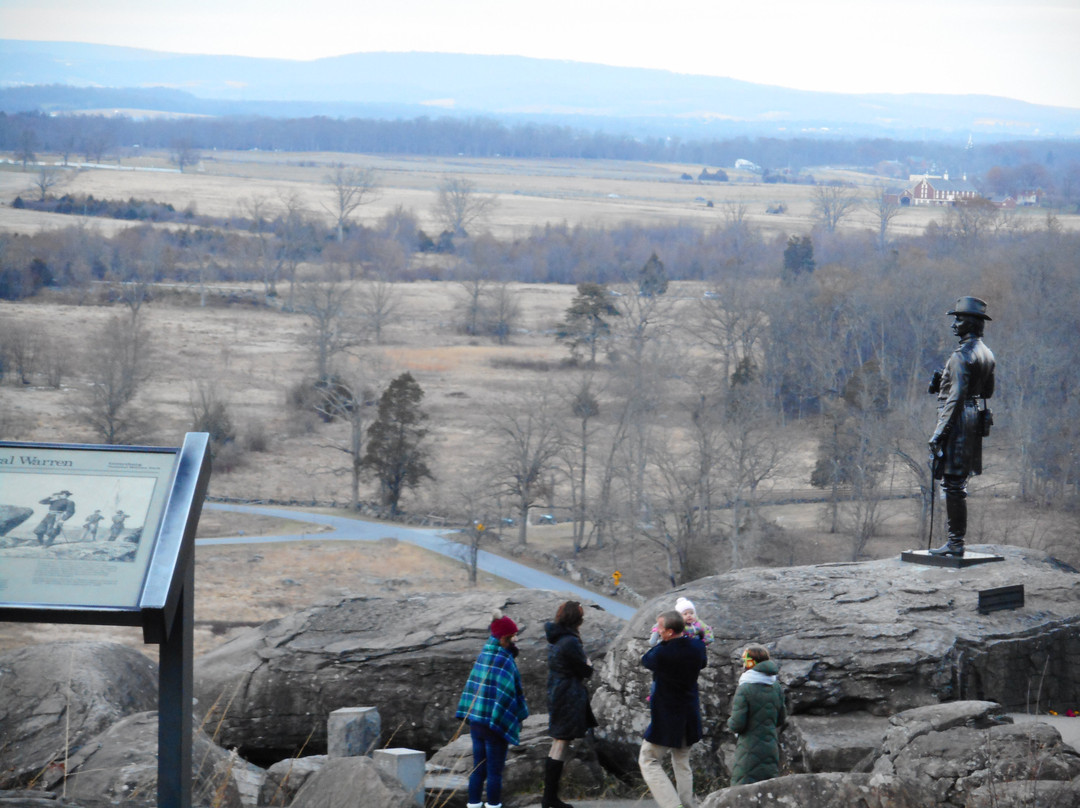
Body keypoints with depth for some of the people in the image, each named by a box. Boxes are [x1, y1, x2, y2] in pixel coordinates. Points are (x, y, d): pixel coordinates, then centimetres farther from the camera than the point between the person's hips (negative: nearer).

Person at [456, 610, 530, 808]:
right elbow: (512, 694, -18)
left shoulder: (483, 656, 2)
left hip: (475, 721, 7)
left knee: (478, 768, 13)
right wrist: (520, 717, -7)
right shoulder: (506, 663, -18)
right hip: (497, 724, -7)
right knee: (495, 770, 3)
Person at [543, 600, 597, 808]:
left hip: (556, 696, 10)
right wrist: (589, 664, 5)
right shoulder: (570, 642, -21)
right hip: (570, 700, -10)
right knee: (561, 747, -5)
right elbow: (585, 672, -14)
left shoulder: (555, 639, 9)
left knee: (558, 748, 20)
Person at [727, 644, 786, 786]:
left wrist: (730, 723, 6)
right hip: (771, 747, 6)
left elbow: (737, 724, -15)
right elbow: (781, 719, 14)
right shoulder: (776, 688, 4)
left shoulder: (744, 689, -16)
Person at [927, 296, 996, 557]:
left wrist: (939, 432, -21)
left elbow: (956, 397, -21)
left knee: (953, 484, -7)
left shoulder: (962, 355, -16)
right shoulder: (986, 354, 13)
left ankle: (955, 543, -7)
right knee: (958, 484, 14)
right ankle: (956, 540, 18)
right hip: (976, 420, 10)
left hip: (959, 420, -10)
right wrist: (944, 383, 24)